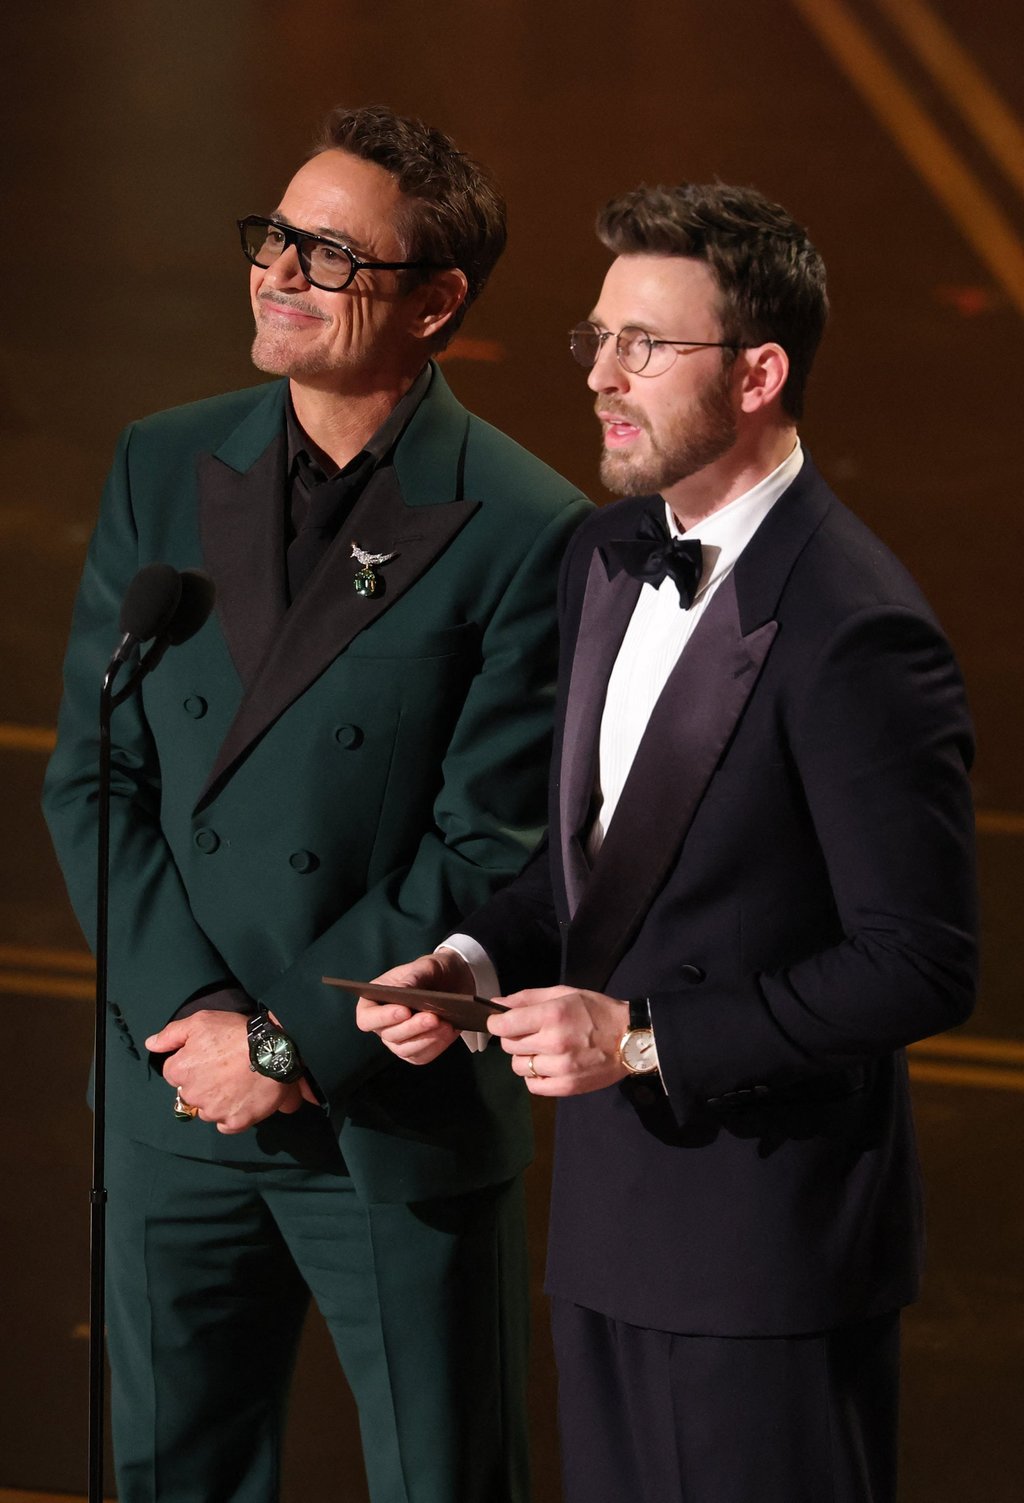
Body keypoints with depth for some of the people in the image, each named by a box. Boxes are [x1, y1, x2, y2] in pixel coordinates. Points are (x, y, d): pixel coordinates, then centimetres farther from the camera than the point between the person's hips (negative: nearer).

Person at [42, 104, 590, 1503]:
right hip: (176, 1090, 4)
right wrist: (194, 1011, -11)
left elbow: (491, 852, -13)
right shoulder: (163, 470, 2)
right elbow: (94, 776, 1)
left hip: (399, 1116, -4)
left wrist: (288, 1041, -14)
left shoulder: (526, 533, -12)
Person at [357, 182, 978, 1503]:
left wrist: (643, 1037, -21)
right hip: (610, 1212, 8)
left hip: (767, 1246, -8)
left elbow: (920, 968, -20)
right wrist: (478, 960, -1)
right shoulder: (608, 559, 7)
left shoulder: (853, 634, -20)